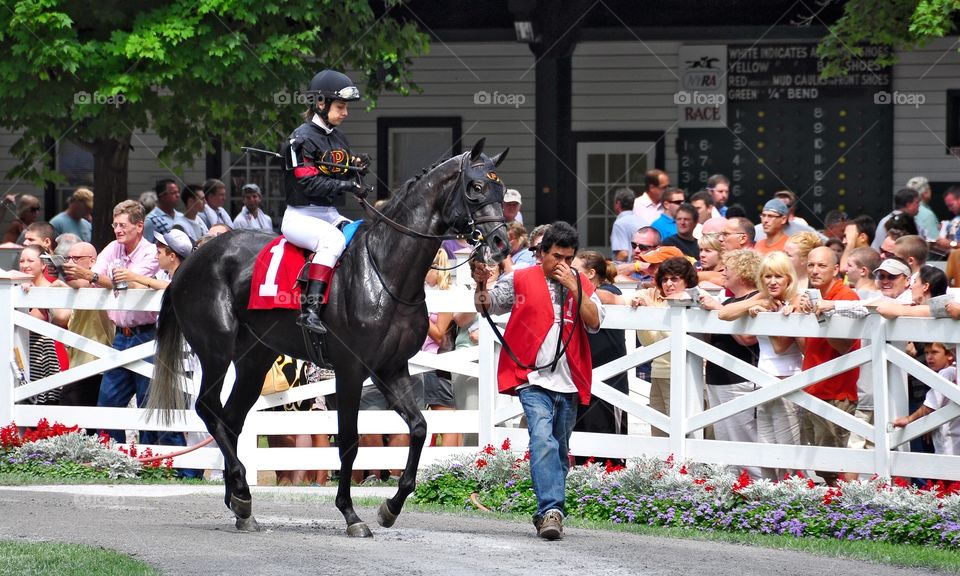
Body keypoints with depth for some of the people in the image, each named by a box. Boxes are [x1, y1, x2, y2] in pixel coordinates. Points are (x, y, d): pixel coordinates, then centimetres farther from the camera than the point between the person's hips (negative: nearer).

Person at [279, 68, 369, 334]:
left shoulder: (338, 138, 14)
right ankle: (310, 309, -41)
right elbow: (309, 183, -19)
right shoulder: (303, 138, -11)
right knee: (333, 240, -35)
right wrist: (345, 185, -27)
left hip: (330, 215, 9)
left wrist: (356, 165, -1)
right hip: (300, 216, -9)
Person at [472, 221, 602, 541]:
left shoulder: (582, 285, 11)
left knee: (559, 451, 11)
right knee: (543, 441, -21)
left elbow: (595, 323, -2)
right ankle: (551, 511, -29)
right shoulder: (521, 281, 5)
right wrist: (481, 285, -12)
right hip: (534, 379, -4)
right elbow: (486, 306, 8)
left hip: (568, 383, 4)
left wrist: (573, 287, -9)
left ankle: (549, 512, 24)